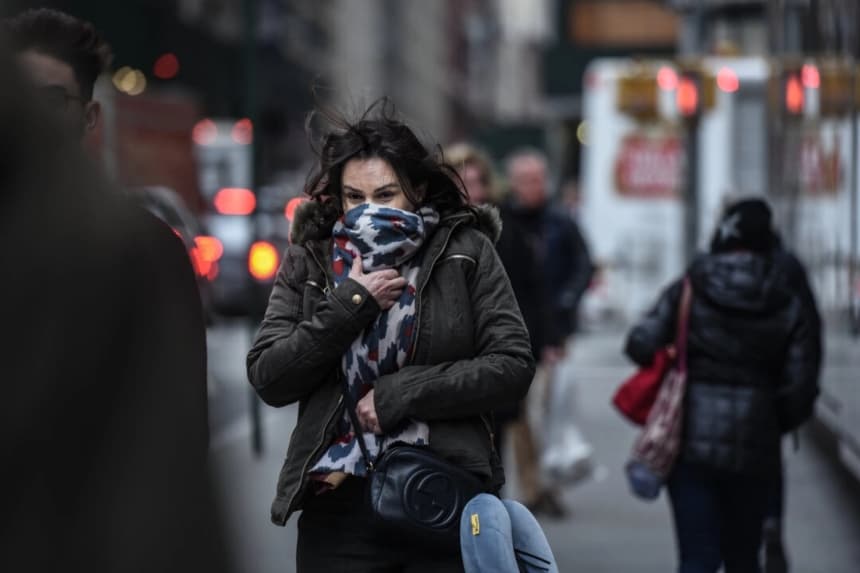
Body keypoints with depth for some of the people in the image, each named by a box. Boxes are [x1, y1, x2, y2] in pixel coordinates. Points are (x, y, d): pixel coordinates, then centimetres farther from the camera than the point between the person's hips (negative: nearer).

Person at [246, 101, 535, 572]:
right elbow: (267, 379, 1)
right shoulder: (308, 264, 8)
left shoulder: (465, 252, 2)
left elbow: (513, 366, -5)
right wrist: (348, 305, -9)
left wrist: (400, 393, -11)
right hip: (337, 503, 2)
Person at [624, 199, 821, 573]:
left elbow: (641, 345, -10)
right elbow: (800, 390, -2)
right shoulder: (790, 307, 2)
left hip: (690, 443, -1)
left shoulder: (687, 292, -1)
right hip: (755, 446, 1)